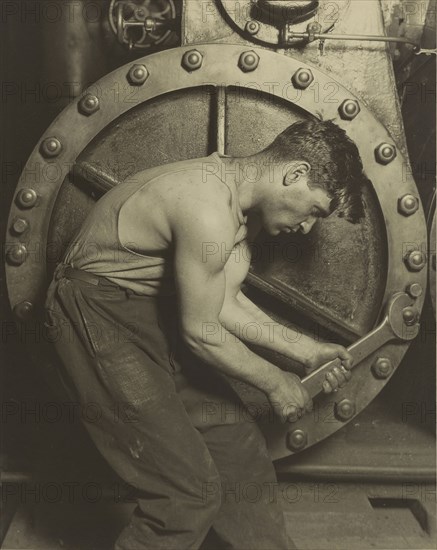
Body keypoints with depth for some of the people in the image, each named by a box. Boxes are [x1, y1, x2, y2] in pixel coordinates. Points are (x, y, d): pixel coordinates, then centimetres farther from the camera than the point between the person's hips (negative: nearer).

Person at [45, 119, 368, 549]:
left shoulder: (242, 192, 1)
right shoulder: (209, 212, -29)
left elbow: (224, 302, 6)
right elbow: (202, 333, -19)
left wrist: (304, 350, 5)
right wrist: (274, 382, -5)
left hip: (156, 311, 9)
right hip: (99, 316, -9)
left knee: (237, 449, 10)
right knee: (189, 489, -8)